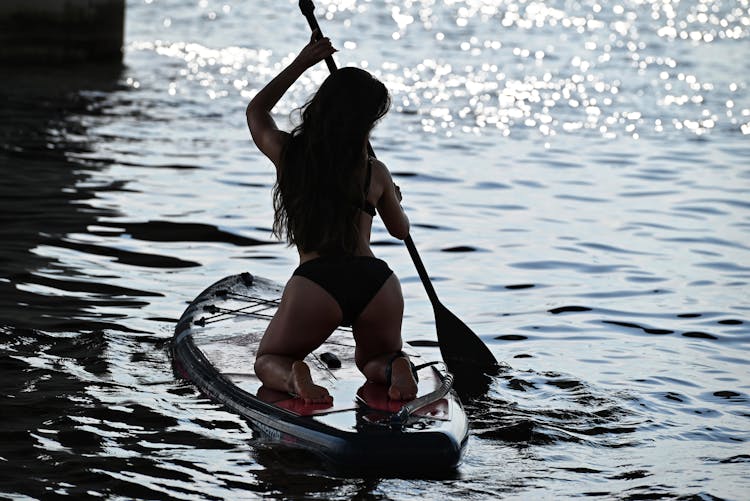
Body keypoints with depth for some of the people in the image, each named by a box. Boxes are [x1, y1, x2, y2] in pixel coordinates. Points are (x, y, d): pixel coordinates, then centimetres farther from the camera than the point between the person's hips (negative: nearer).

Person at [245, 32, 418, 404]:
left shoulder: (287, 154, 6)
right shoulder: (375, 172, 5)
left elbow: (256, 112, 29)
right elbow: (400, 231, 24)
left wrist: (302, 63, 32)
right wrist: (393, 198, 45)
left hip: (314, 283, -1)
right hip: (375, 281, 1)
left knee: (269, 361, 19)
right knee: (374, 361, 28)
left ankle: (293, 377, -17)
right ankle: (393, 368, -10)